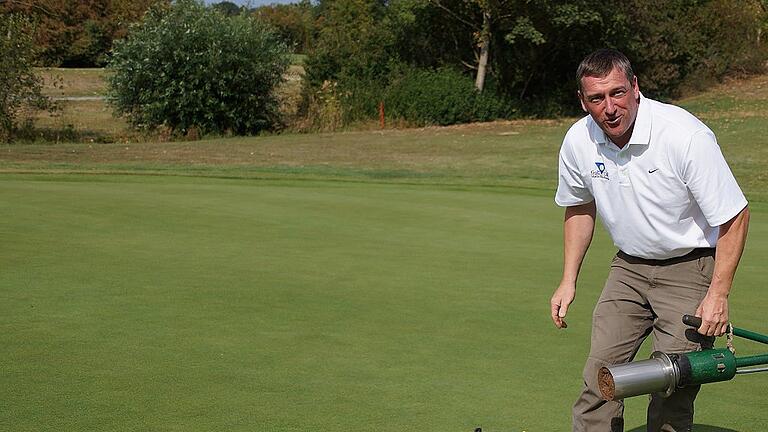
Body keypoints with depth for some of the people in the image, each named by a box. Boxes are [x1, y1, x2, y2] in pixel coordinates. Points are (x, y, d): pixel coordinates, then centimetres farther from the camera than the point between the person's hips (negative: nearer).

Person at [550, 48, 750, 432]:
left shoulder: (686, 135, -25)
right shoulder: (578, 141, -8)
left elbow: (735, 216, -17)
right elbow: (579, 208, 12)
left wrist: (718, 294, -20)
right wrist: (568, 281, 8)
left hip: (691, 267, -5)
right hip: (629, 267, 5)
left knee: (672, 394, -9)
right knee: (599, 378, -1)